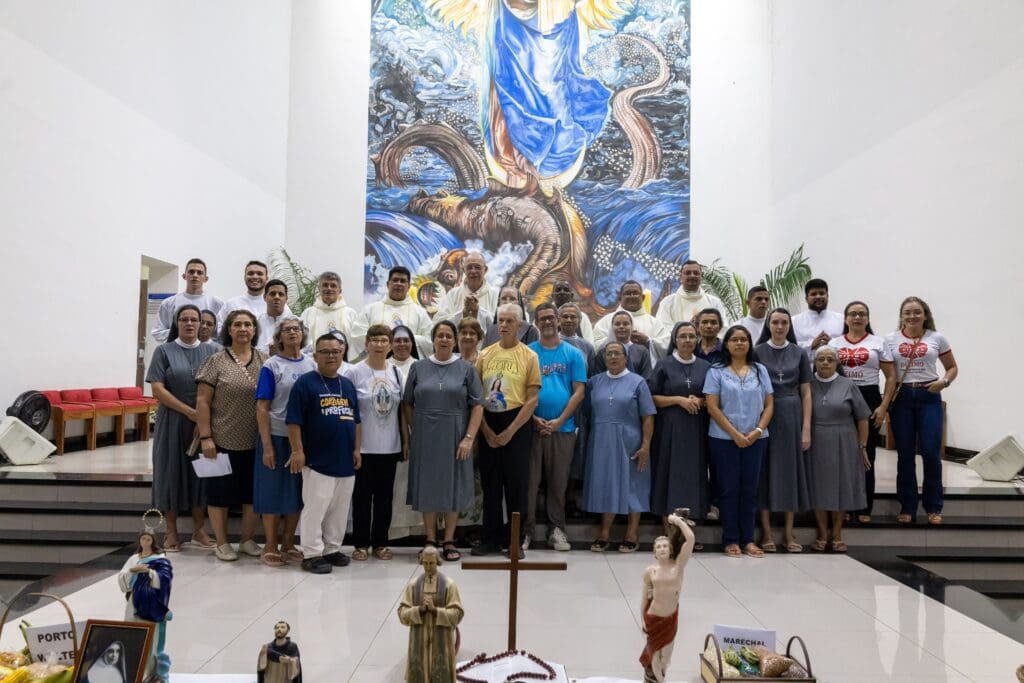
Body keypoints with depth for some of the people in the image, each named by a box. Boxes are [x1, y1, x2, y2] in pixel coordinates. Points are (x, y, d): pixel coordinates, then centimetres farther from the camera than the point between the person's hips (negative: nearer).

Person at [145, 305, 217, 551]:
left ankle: (199, 531, 14)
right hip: (173, 422, -1)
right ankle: (171, 531, 14)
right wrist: (189, 412, -14)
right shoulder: (164, 351, 2)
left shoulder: (210, 351, 8)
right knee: (172, 472, 3)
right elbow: (157, 389, -7)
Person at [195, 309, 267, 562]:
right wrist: (205, 437, -11)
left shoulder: (265, 362, 6)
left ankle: (247, 540, 26)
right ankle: (222, 543, 21)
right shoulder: (216, 361, -3)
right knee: (220, 492, 6)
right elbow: (202, 402, -5)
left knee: (253, 492, 11)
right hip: (224, 441, -3)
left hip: (256, 442, 3)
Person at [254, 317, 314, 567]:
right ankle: (270, 547, 18)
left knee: (297, 491, 11)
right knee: (274, 491, 4)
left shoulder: (312, 365, 7)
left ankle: (288, 544, 25)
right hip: (277, 437, -4)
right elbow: (262, 408, -7)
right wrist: (267, 446, -13)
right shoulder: (271, 366, -4)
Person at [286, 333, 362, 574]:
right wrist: (297, 450, -14)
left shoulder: (348, 385, 13)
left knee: (340, 509, 13)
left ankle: (333, 549, 26)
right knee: (315, 508, -2)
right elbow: (294, 421, -10)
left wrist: (357, 449, 10)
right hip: (318, 460, -6)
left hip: (346, 460, 6)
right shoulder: (305, 382, -6)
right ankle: (311, 554, 10)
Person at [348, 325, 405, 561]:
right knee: (362, 495, 5)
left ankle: (380, 542, 21)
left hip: (390, 446, 3)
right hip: (363, 446, -3)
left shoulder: (396, 372, 6)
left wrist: (405, 441, 9)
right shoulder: (355, 372, -4)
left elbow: (402, 409, 11)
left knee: (385, 495, 10)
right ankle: (361, 543, 18)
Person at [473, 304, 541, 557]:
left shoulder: (529, 356, -2)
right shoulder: (485, 354, 6)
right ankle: (491, 537, 19)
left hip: (517, 423, -3)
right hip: (488, 424, 3)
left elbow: (532, 399, -6)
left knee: (517, 483, 3)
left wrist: (510, 431, -11)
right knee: (490, 482, 8)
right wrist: (486, 430, -5)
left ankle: (516, 540, 15)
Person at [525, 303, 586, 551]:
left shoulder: (573, 354, 6)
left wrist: (559, 421, -8)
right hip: (531, 426, 0)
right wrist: (534, 418, -9)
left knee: (558, 482, 8)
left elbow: (579, 391, 1)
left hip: (562, 428, 1)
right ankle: (526, 528, 12)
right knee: (529, 480, 2)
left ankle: (556, 529, 19)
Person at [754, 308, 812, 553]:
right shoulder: (757, 352, 1)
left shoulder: (798, 354, 6)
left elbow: (806, 393, 5)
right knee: (765, 469, 2)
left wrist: (806, 428, -3)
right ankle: (766, 531, 10)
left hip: (792, 416, 2)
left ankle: (788, 531, 15)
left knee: (790, 469, 5)